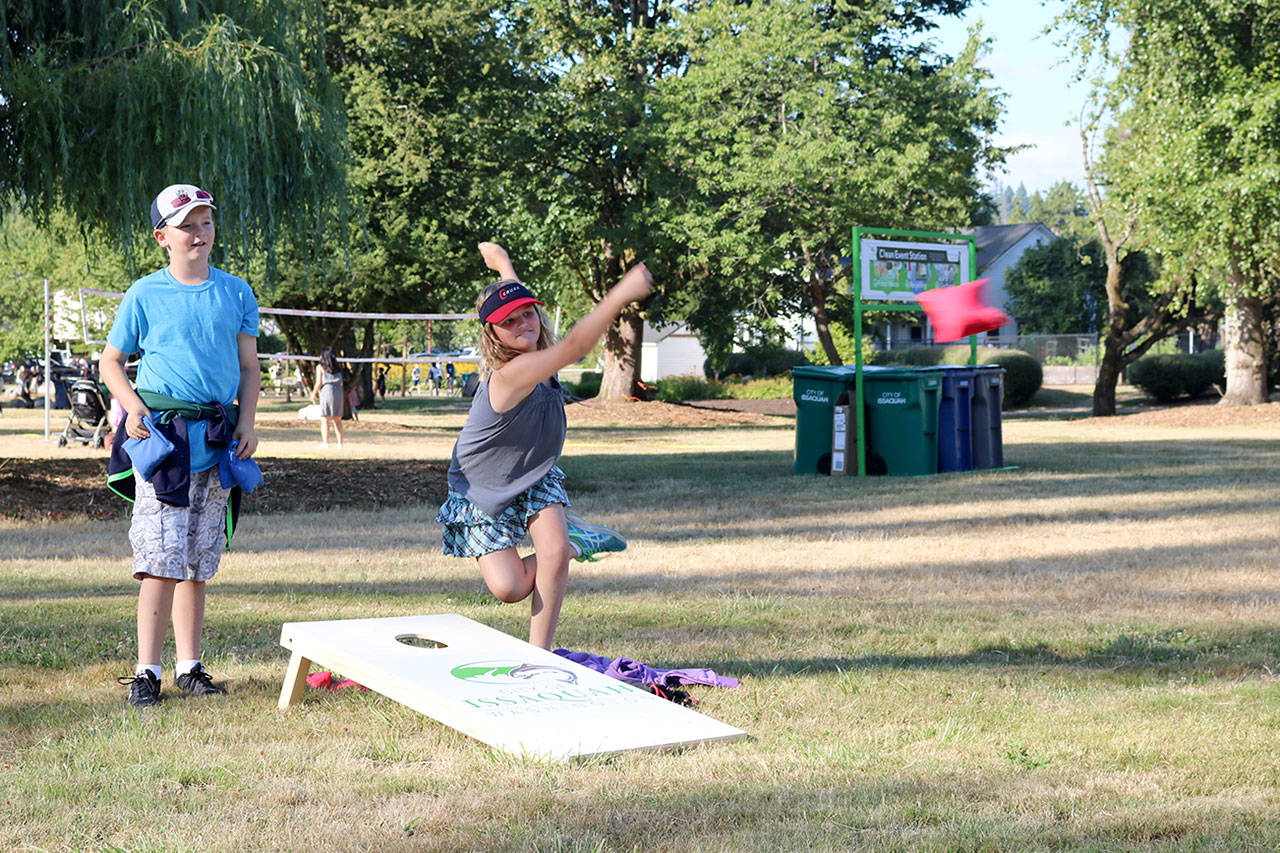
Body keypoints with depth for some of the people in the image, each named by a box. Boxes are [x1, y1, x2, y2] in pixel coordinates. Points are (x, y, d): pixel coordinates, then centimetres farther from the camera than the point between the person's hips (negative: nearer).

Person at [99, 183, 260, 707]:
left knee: (199, 563, 9)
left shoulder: (236, 293, 10)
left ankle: (190, 667, 15)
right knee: (162, 559, -11)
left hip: (217, 439, 3)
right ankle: (147, 671, -8)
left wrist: (246, 425, 0)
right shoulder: (145, 295, 2)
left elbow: (249, 367, 13)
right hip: (162, 432, -3)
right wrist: (132, 406, -9)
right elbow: (109, 362, 8)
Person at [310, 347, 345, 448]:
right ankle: (340, 442, 11)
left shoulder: (320, 367, -1)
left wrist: (313, 394, 5)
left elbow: (319, 383, -6)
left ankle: (325, 442, -8)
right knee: (337, 419, 11)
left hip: (326, 392, -5)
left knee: (324, 420, -2)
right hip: (338, 393, 5)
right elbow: (341, 383, 11)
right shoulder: (337, 368, 12)